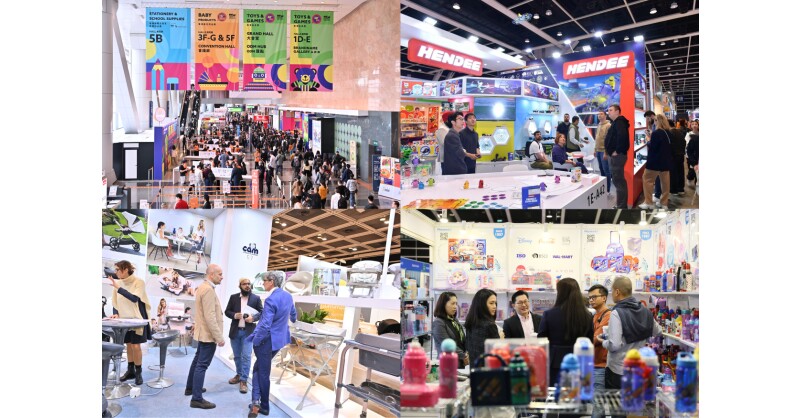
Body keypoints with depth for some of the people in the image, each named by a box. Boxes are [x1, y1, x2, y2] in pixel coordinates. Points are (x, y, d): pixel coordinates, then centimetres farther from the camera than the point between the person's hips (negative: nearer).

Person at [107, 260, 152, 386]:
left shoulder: (138, 282, -14)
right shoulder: (118, 283, -1)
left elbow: (134, 298, -28)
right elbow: (115, 302, 10)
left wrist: (118, 288, -31)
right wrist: (116, 313, -6)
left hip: (137, 319, -5)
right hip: (124, 319, 5)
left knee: (136, 346, -6)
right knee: (128, 345, 12)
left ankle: (138, 373, 4)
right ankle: (130, 371, 22)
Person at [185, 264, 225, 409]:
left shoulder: (202, 287, 11)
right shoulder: (208, 290, -22)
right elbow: (210, 317, -27)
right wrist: (219, 337, -23)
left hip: (203, 332, 11)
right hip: (209, 334, -11)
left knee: (198, 361, 22)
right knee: (202, 365, -7)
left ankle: (190, 388, 35)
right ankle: (197, 399, -4)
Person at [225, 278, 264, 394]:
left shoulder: (256, 298, 1)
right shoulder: (233, 297, 5)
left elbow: (262, 312, 2)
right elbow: (227, 311, 6)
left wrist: (254, 318, -16)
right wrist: (234, 315, -14)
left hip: (248, 332, -3)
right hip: (235, 331, 3)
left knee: (246, 356, -9)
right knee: (237, 356, 14)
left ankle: (243, 381, -5)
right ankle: (239, 375, 32)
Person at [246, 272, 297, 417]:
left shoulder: (270, 299, -24)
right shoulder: (287, 296, 3)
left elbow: (265, 325, -27)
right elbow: (293, 314, 23)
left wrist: (255, 340, -13)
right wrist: (292, 320, 47)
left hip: (267, 340, -8)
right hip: (280, 339, 8)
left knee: (263, 372, 6)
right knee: (259, 368, 19)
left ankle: (264, 406, 13)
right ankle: (257, 401, 13)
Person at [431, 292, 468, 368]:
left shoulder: (455, 321, 14)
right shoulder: (438, 323, -9)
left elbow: (463, 340, 16)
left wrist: (467, 353, -3)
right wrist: (464, 356, -11)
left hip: (461, 363, 7)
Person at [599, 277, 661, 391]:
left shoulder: (617, 313, -18)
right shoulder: (644, 311, 2)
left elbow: (614, 345, -23)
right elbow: (658, 332, 17)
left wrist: (604, 342, -4)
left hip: (618, 370, -6)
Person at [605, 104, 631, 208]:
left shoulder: (619, 122, -13)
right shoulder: (617, 122, 19)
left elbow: (622, 136, -30)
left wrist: (617, 151, -24)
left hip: (617, 156, -11)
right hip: (616, 156, 11)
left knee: (618, 180, -8)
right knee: (619, 180, 14)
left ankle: (621, 206, -6)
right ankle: (622, 205, 20)